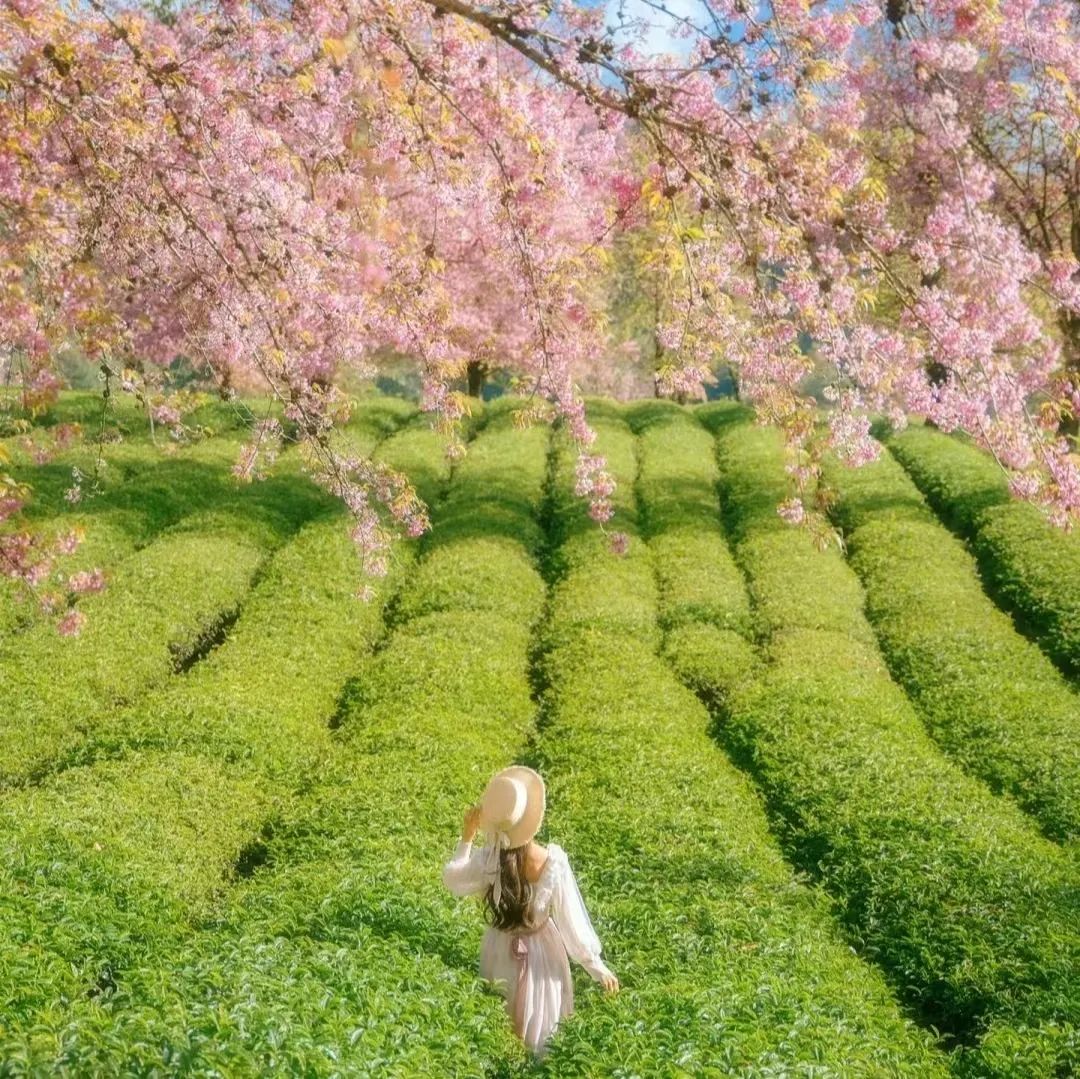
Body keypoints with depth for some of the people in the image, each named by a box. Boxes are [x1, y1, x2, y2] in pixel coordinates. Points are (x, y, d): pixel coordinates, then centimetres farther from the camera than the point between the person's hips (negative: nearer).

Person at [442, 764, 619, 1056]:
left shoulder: (487, 860, -24)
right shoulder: (553, 861, -28)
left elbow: (452, 881, -3)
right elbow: (571, 920, -20)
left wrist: (466, 838, -5)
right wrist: (596, 965, -8)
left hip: (501, 953, 1)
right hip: (540, 954, -1)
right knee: (539, 1032, 23)